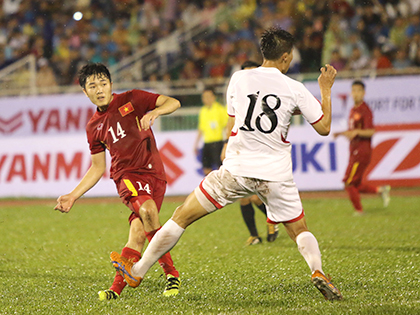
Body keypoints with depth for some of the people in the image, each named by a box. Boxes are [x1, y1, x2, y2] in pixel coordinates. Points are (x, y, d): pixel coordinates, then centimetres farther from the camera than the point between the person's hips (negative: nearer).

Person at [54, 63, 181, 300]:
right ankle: (171, 273, -21)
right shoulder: (94, 127, 14)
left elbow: (173, 103, -2)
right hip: (127, 175, 1)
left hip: (153, 173, -1)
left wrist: (154, 112, -23)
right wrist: (73, 196, 15)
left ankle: (117, 287, -2)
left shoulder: (131, 100, 5)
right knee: (147, 210, -29)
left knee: (139, 232, -16)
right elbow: (98, 168, 21)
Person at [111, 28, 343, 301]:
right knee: (300, 230, 17)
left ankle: (137, 271, 12)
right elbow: (324, 127, 8)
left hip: (237, 168, 0)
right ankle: (318, 271, -11)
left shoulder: (239, 78, 4)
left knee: (182, 217, 9)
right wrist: (326, 90, 19)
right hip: (276, 175, 0)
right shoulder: (295, 89, 0)